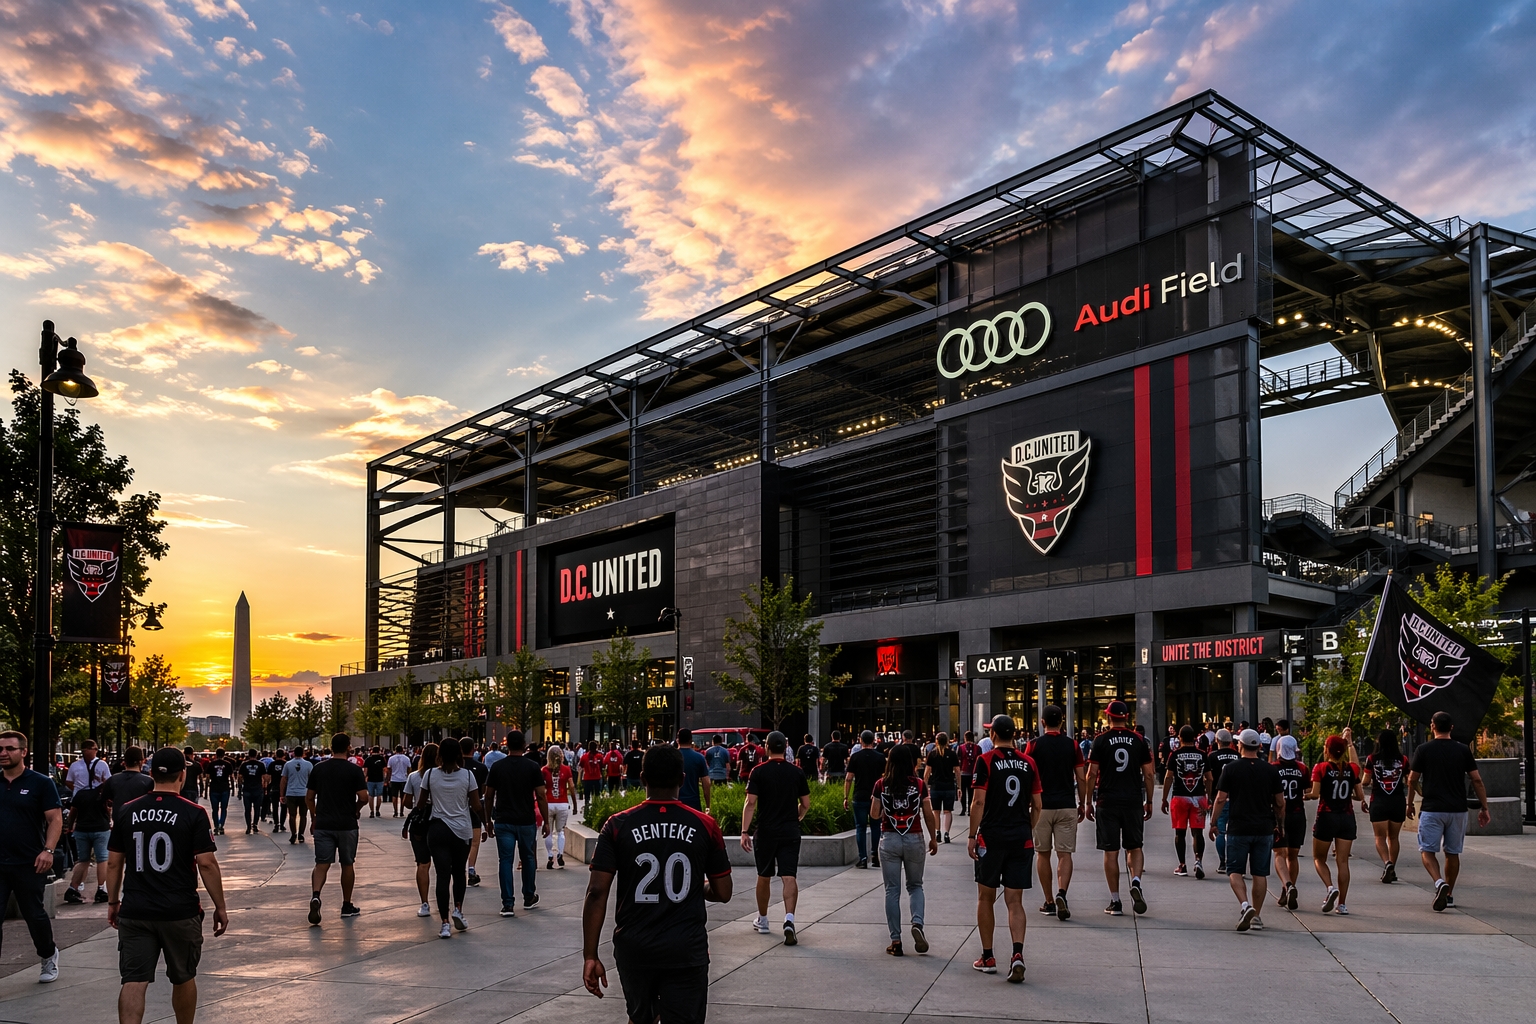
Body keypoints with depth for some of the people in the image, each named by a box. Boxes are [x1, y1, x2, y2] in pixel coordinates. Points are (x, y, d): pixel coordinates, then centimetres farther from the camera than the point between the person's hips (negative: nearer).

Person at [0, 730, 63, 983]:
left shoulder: (40, 783, -5)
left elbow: (55, 819, -7)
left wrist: (48, 850, -19)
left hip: (28, 864, -3)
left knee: (34, 915, 10)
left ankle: (49, 956, 32)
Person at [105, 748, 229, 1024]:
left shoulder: (127, 811, 2)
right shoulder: (194, 813, -8)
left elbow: (114, 863, 7)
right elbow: (207, 864, -10)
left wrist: (113, 902, 20)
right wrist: (220, 907, -2)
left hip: (134, 912, 2)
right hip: (181, 913, -2)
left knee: (134, 981, 0)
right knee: (183, 979, 16)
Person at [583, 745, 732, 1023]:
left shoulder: (618, 825, -4)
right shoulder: (705, 826, -3)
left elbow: (596, 893, -8)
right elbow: (722, 893, 3)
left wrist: (590, 956, -2)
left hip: (634, 948, 1)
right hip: (687, 950, -1)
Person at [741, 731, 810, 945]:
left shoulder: (758, 772, -5)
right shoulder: (797, 772, 2)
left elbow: (750, 803, -11)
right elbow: (805, 804, 7)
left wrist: (745, 832, -11)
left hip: (765, 832, -1)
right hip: (790, 832, 1)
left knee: (764, 877, 15)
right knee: (789, 877, -3)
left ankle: (762, 921, 29)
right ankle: (789, 919, -23)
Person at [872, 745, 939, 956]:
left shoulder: (881, 785, -4)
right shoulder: (919, 784, -3)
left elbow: (874, 815, -3)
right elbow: (929, 815, -2)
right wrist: (933, 838, 11)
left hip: (889, 839, 0)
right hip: (914, 839, 0)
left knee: (892, 890, 7)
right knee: (915, 886, 17)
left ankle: (895, 941, 6)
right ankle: (917, 923, -8)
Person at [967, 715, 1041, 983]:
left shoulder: (985, 760, -6)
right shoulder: (1028, 763, 6)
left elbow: (978, 802, -11)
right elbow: (1037, 805, 8)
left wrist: (972, 836, -4)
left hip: (991, 837, -3)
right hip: (1022, 839, 3)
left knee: (986, 898, 12)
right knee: (1015, 901, 5)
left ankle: (987, 957, 18)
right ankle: (1017, 953, -13)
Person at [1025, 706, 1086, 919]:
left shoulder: (1034, 745, -3)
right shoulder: (1072, 745, 1)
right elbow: (1081, 778, 2)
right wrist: (1082, 804, 14)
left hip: (1042, 806, -1)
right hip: (1067, 806, 1)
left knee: (1043, 854, 11)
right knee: (1065, 854, 2)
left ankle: (1049, 902, 14)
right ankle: (1061, 893, -20)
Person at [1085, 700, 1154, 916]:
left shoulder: (1100, 740, -3)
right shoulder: (1139, 740, 3)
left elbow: (1092, 774, -5)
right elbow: (1148, 774, 4)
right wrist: (1149, 802, 14)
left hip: (1107, 802, -2)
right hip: (1133, 801, 2)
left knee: (1111, 852, 4)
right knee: (1134, 847, 16)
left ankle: (1115, 902, 6)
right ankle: (1136, 882, -9)